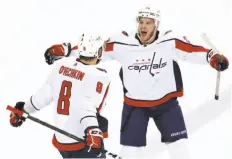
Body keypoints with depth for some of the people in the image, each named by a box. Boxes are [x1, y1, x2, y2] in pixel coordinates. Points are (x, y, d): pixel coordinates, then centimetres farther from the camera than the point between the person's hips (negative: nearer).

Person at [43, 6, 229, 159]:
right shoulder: (122, 43, -17)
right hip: (134, 104, 0)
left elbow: (193, 51, -17)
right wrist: (63, 50, -19)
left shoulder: (170, 41, -18)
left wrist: (214, 57, -35)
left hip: (166, 101, 0)